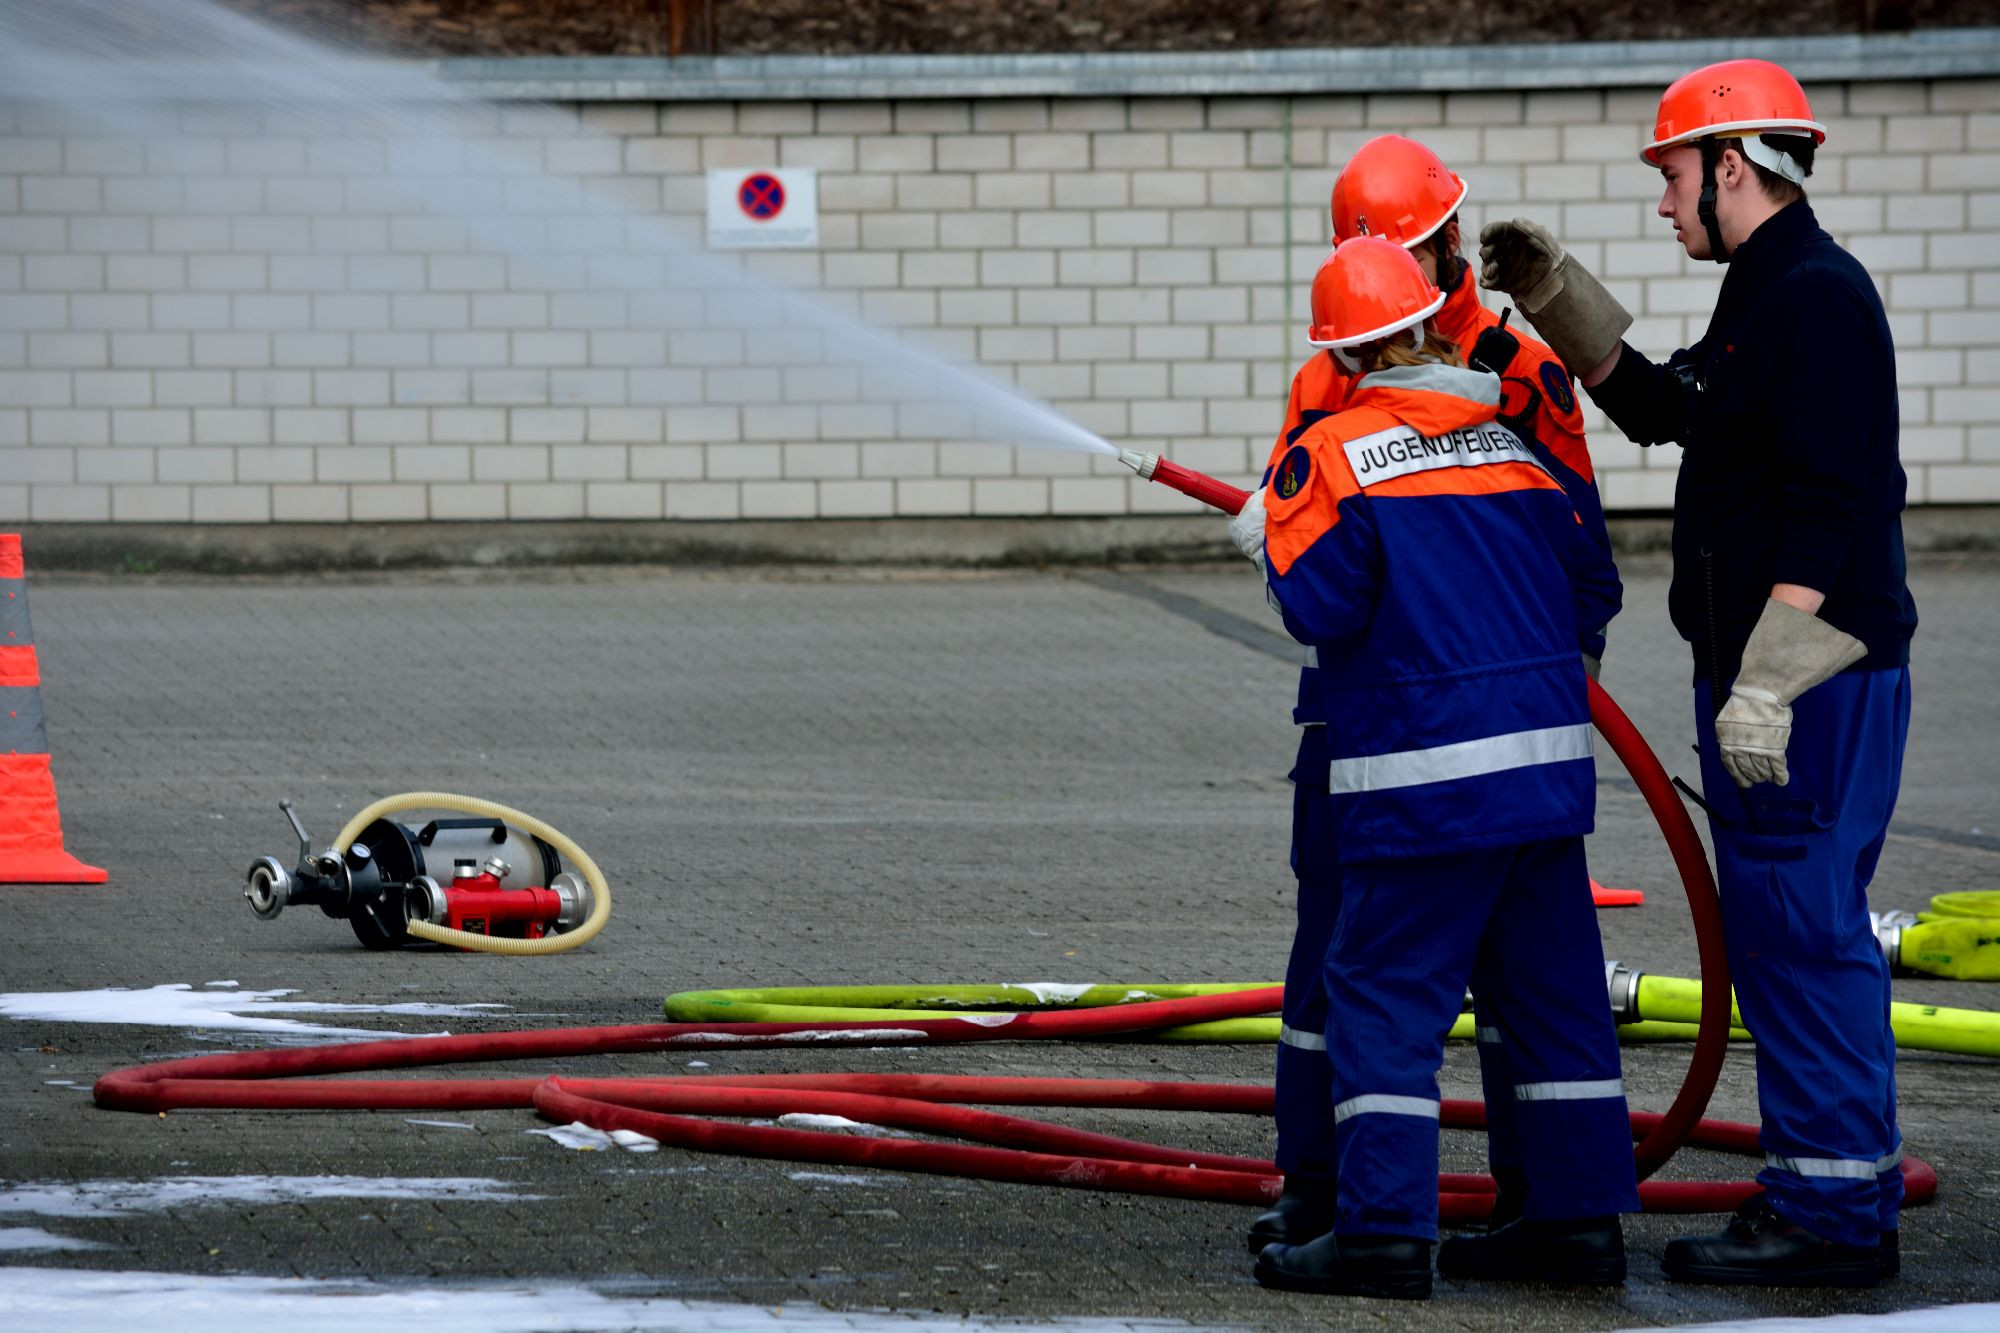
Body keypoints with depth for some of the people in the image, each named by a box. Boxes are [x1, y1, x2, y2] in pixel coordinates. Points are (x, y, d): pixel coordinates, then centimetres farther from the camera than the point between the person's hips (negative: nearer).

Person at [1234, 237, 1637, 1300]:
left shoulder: (1333, 456, -6)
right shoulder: (1510, 446, 11)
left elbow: (1318, 607, -13)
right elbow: (1590, 591, 13)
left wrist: (1272, 541, 6)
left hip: (1421, 780, -6)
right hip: (1547, 761, 6)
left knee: (1388, 992, -2)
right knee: (1550, 986, 12)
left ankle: (1384, 1230, -7)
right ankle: (1581, 1213, 15)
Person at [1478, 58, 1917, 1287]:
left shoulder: (1819, 297, -15)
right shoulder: (1767, 297, 18)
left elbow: (1828, 506, -22)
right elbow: (1658, 407, 35)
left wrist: (1764, 683, -26)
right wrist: (1558, 298, 25)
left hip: (1815, 678, -11)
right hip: (1762, 676, 11)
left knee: (1800, 931, -10)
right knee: (1783, 933, 13)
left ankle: (1837, 1216, -8)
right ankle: (1824, 1190, 19)